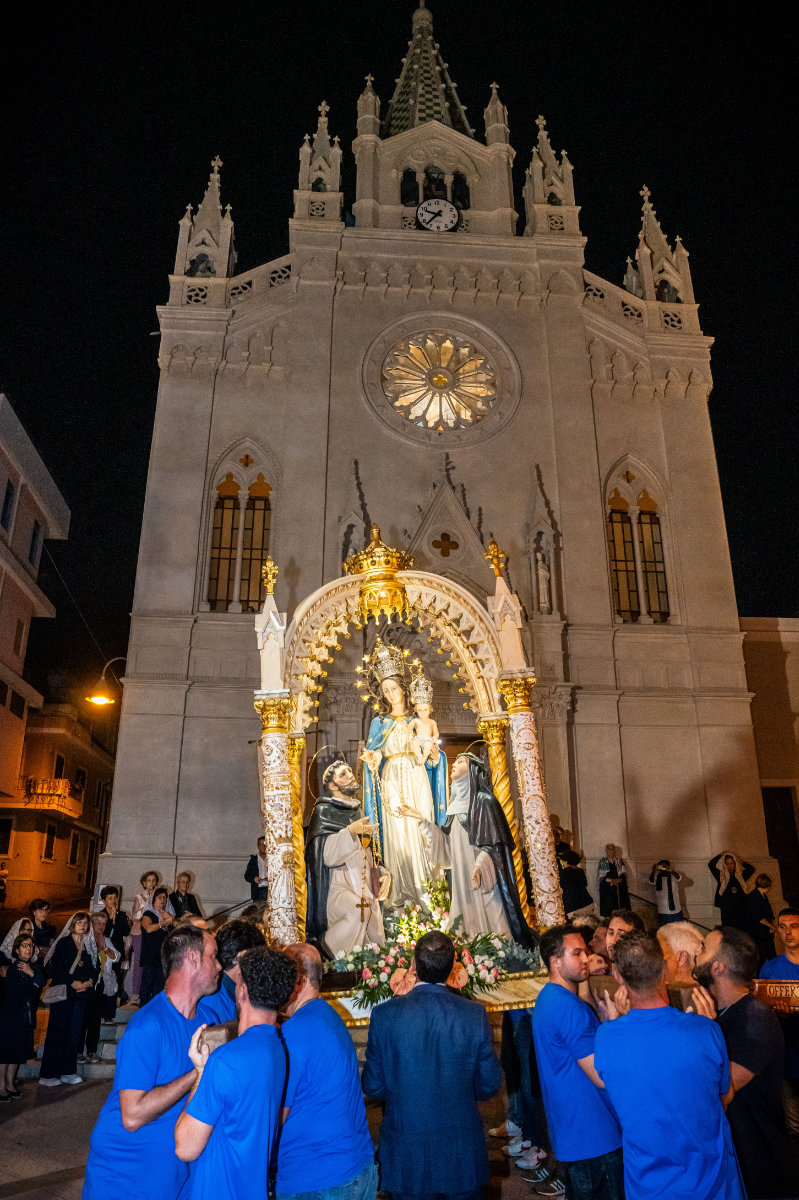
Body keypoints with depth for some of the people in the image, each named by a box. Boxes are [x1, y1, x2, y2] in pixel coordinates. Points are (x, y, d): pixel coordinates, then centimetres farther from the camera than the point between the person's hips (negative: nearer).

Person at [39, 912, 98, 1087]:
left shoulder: (87, 945, 14)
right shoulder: (63, 943, 0)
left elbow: (93, 967, 13)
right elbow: (57, 966, -9)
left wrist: (89, 981, -5)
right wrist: (72, 982, -15)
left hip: (81, 993, 5)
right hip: (63, 992, -5)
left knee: (75, 1031, 5)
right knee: (58, 1031, -4)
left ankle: (68, 1072, 12)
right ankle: (49, 1074, 2)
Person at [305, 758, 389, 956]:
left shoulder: (359, 812, 18)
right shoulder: (324, 811, -1)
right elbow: (325, 854, -14)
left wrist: (383, 873, 5)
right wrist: (350, 832, -25)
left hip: (365, 887, 7)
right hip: (337, 886, -6)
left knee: (376, 946, -3)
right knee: (357, 910, -34)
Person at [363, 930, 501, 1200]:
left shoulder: (384, 1014, -15)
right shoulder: (474, 1015, -15)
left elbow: (373, 1086, -7)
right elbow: (489, 1084, -6)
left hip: (405, 1157, 0)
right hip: (462, 1157, 0)